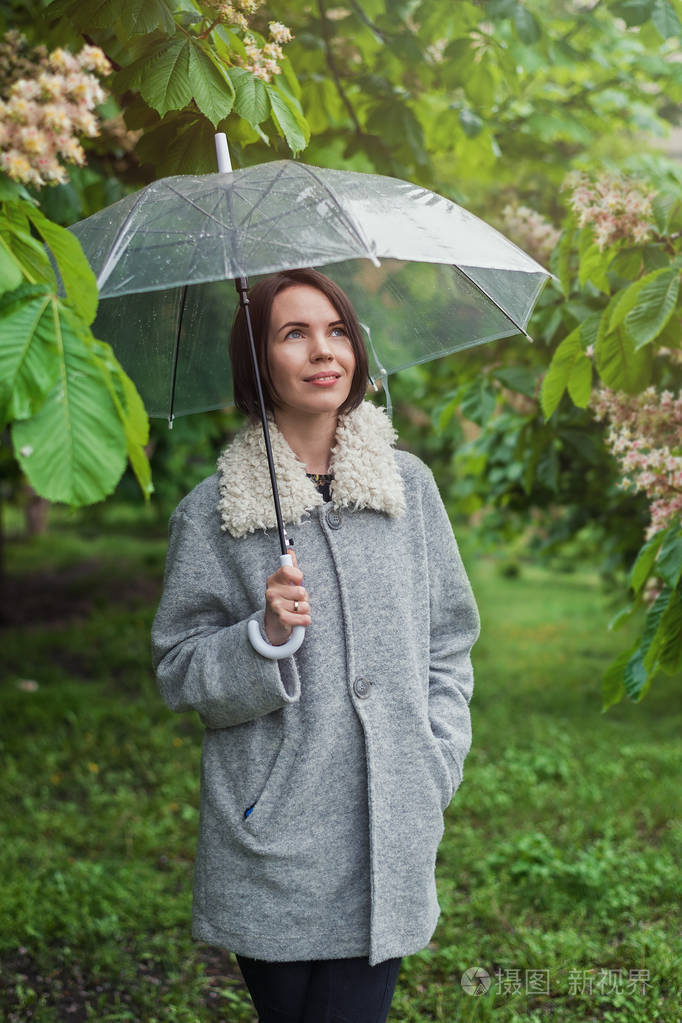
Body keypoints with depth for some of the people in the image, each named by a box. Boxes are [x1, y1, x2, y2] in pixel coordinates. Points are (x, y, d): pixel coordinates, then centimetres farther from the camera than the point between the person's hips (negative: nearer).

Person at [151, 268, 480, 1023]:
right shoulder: (211, 514, -2)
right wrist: (264, 635, -17)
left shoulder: (408, 484, 5)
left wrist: (435, 765, 3)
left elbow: (447, 641, 11)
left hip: (386, 838, 1)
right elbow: (179, 675, 0)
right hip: (267, 842, -1)